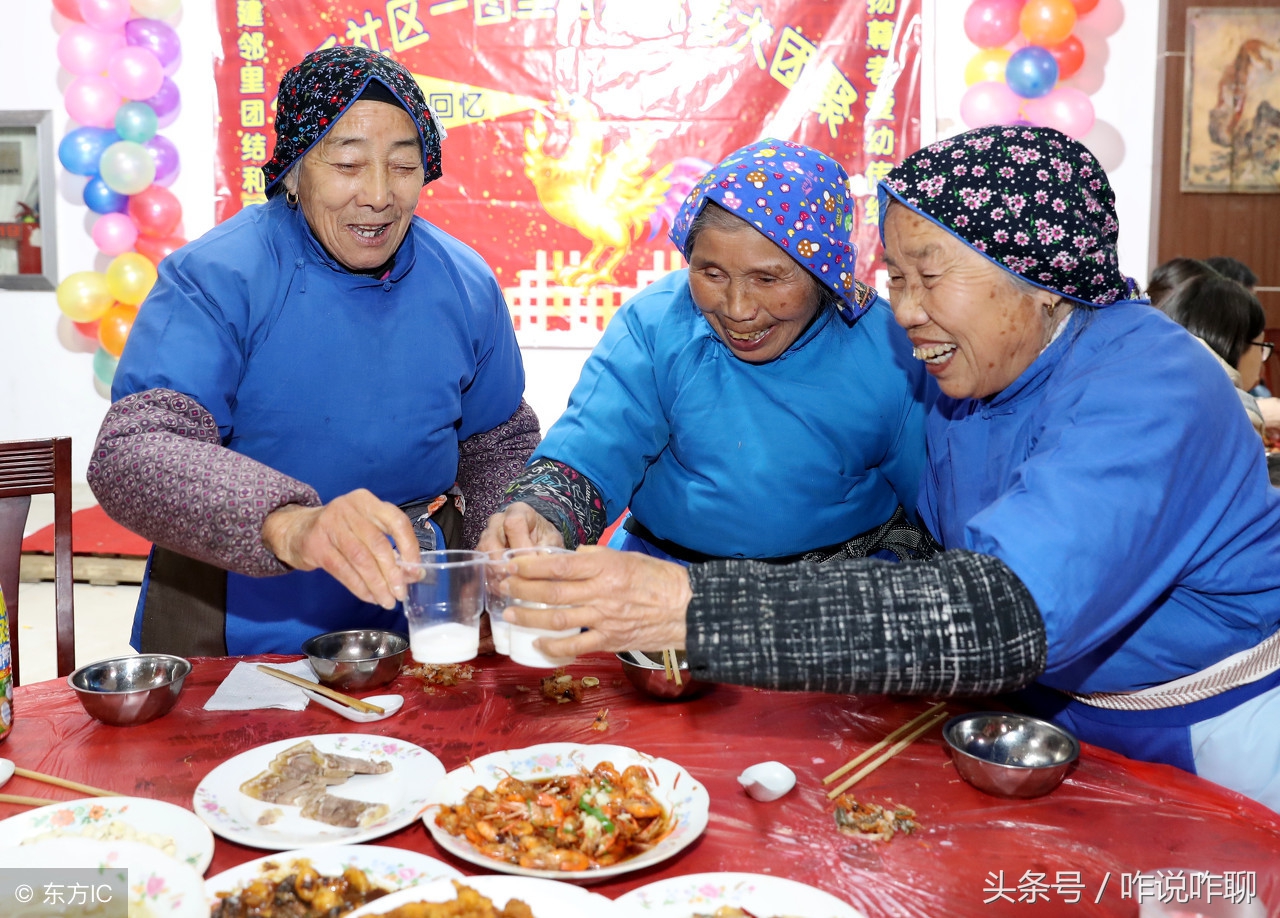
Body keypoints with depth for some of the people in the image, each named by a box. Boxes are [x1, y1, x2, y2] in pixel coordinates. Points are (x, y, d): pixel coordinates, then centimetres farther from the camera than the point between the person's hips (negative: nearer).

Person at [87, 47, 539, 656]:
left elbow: (500, 447, 15)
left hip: (414, 620, 3)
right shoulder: (214, 278, -12)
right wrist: (289, 525, -41)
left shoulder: (466, 285, 2)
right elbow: (129, 456, -24)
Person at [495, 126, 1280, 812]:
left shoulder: (1147, 390, -28)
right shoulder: (970, 375, -2)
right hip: (1068, 721, 6)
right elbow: (924, 550, 0)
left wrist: (689, 610, -48)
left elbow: (1005, 615, -41)